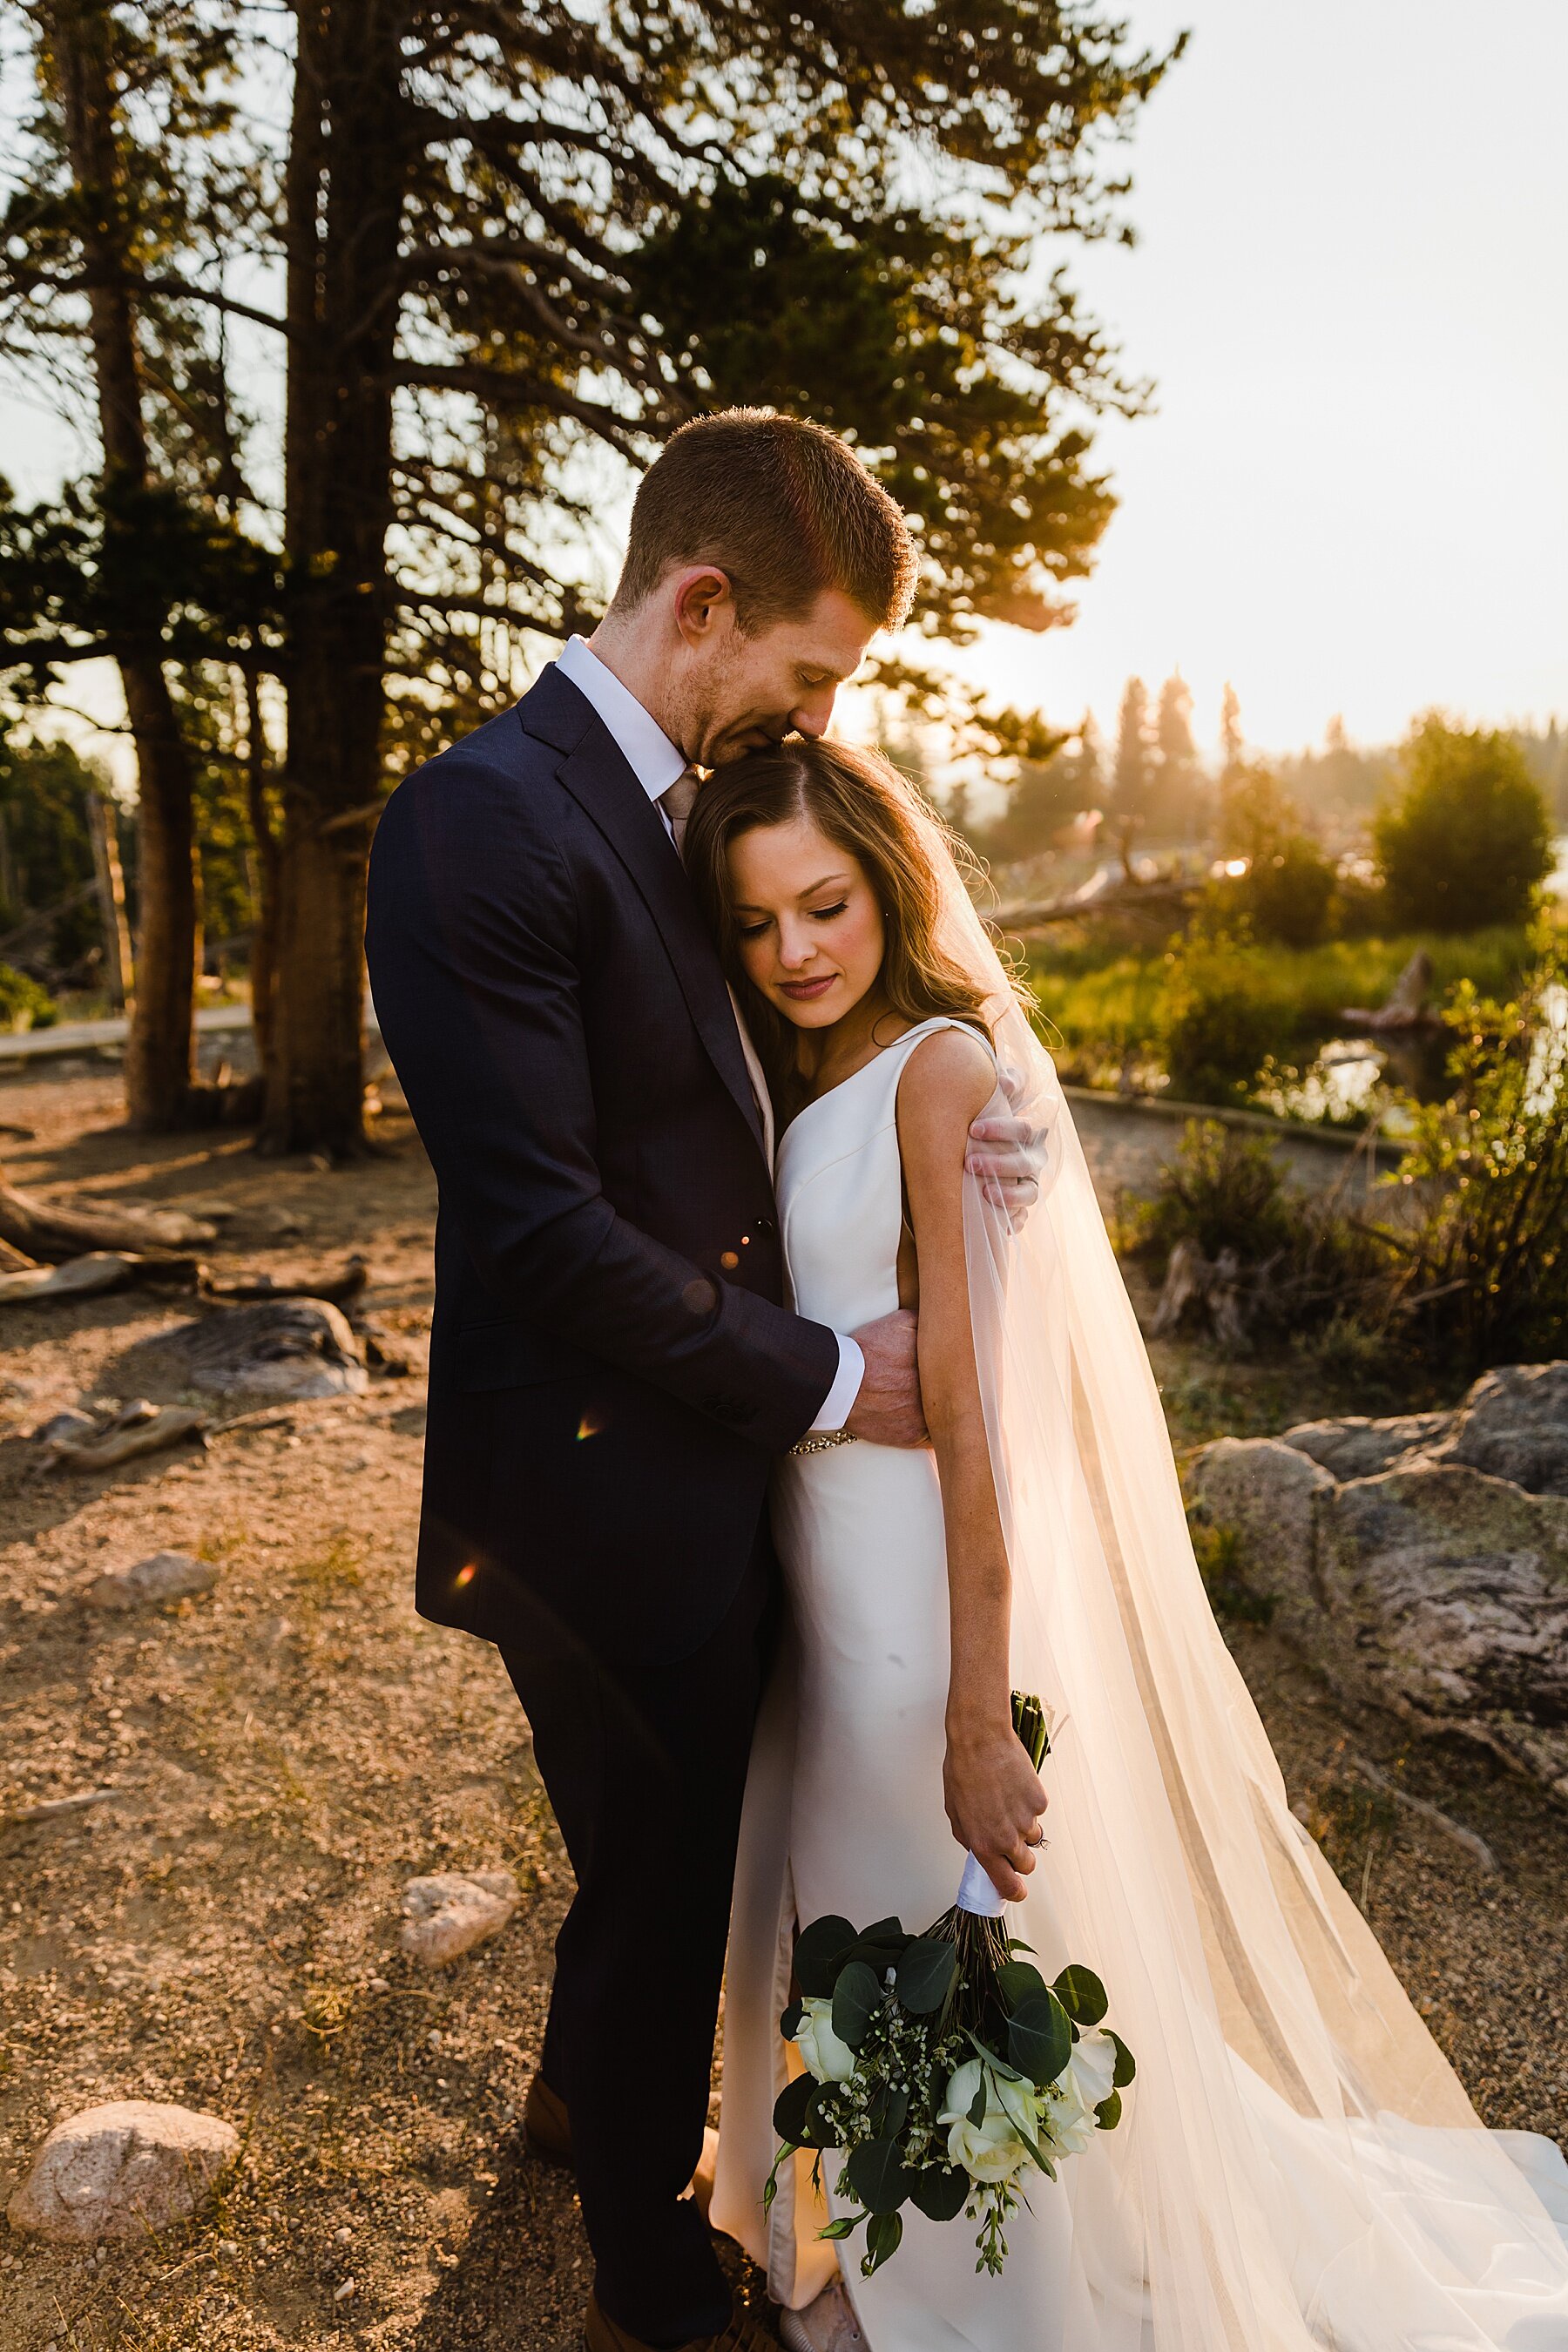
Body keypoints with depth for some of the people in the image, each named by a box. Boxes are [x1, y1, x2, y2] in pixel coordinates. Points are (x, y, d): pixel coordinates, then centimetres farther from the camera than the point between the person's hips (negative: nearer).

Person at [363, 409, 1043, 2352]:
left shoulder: (691, 803, 7)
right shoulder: (483, 820, -22)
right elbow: (541, 1226, -25)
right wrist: (822, 1375, -16)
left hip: (717, 1452, 8)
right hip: (610, 1488, -8)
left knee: (681, 1850, 27)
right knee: (662, 1878, 13)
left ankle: (582, 2095, 57)